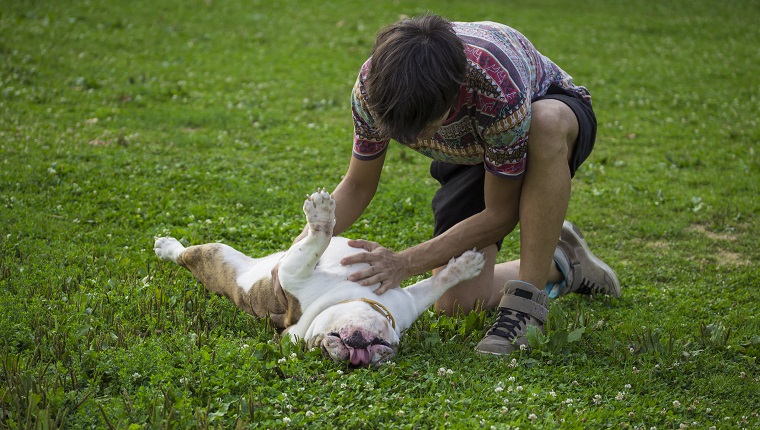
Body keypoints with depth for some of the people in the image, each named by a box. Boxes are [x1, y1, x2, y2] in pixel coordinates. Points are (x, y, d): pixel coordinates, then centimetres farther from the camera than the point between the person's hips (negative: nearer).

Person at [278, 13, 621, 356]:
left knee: (548, 122, -42)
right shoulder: (374, 85, -30)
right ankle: (559, 265, 16)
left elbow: (500, 213, -29)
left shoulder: (501, 92, -43)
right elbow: (358, 186, -13)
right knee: (456, 302, -13)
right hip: (473, 152, 4)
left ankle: (526, 301, -30)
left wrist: (405, 263, -35)